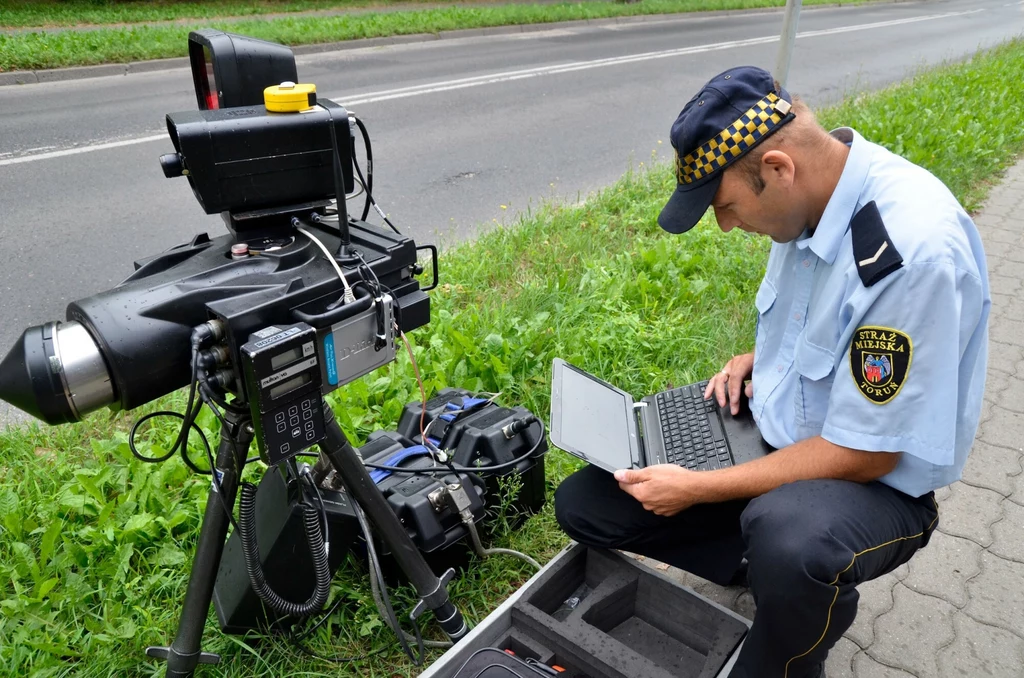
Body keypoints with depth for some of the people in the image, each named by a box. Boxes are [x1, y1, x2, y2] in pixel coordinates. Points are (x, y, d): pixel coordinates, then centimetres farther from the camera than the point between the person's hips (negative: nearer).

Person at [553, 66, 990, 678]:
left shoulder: (915, 250, -29)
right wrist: (761, 358, -1)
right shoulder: (806, 200, -5)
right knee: (583, 505, -1)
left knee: (786, 539, -42)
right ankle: (775, 573, 6)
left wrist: (698, 489, -20)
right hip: (773, 434, 7)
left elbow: (861, 454, -24)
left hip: (875, 479, -7)